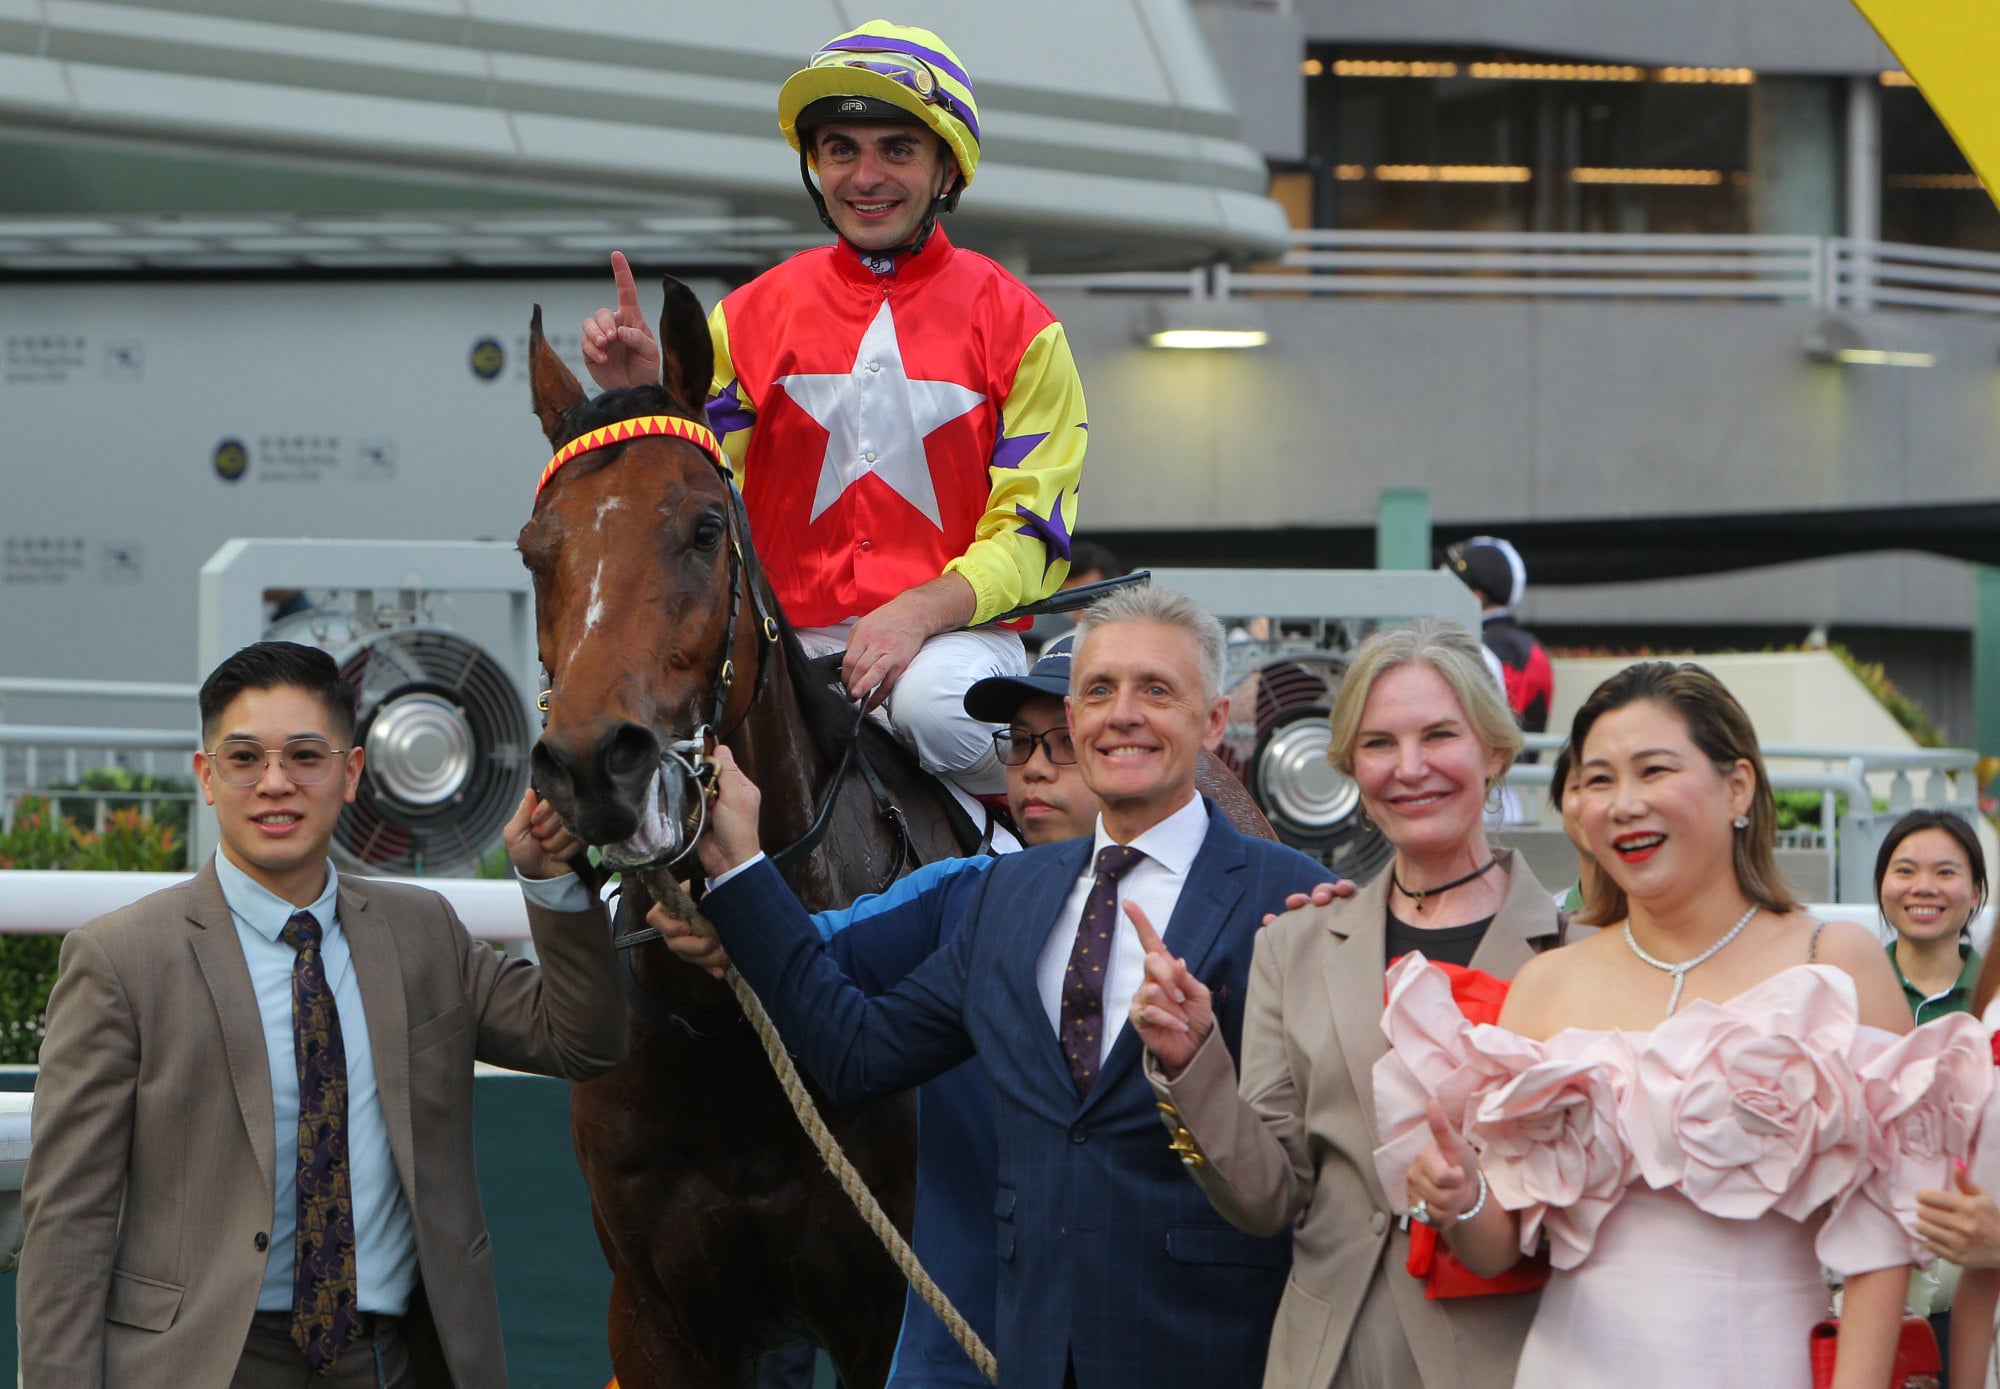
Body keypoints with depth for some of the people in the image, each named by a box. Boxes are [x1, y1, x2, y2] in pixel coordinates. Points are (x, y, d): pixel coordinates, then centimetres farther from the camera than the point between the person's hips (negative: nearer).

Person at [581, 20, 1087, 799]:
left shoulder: (1015, 325, 3)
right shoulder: (752, 315, 10)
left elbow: (1032, 532, -3)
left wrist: (924, 609, -21)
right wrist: (647, 398, -14)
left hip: (959, 630, -3)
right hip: (791, 640, 3)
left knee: (933, 701, -37)